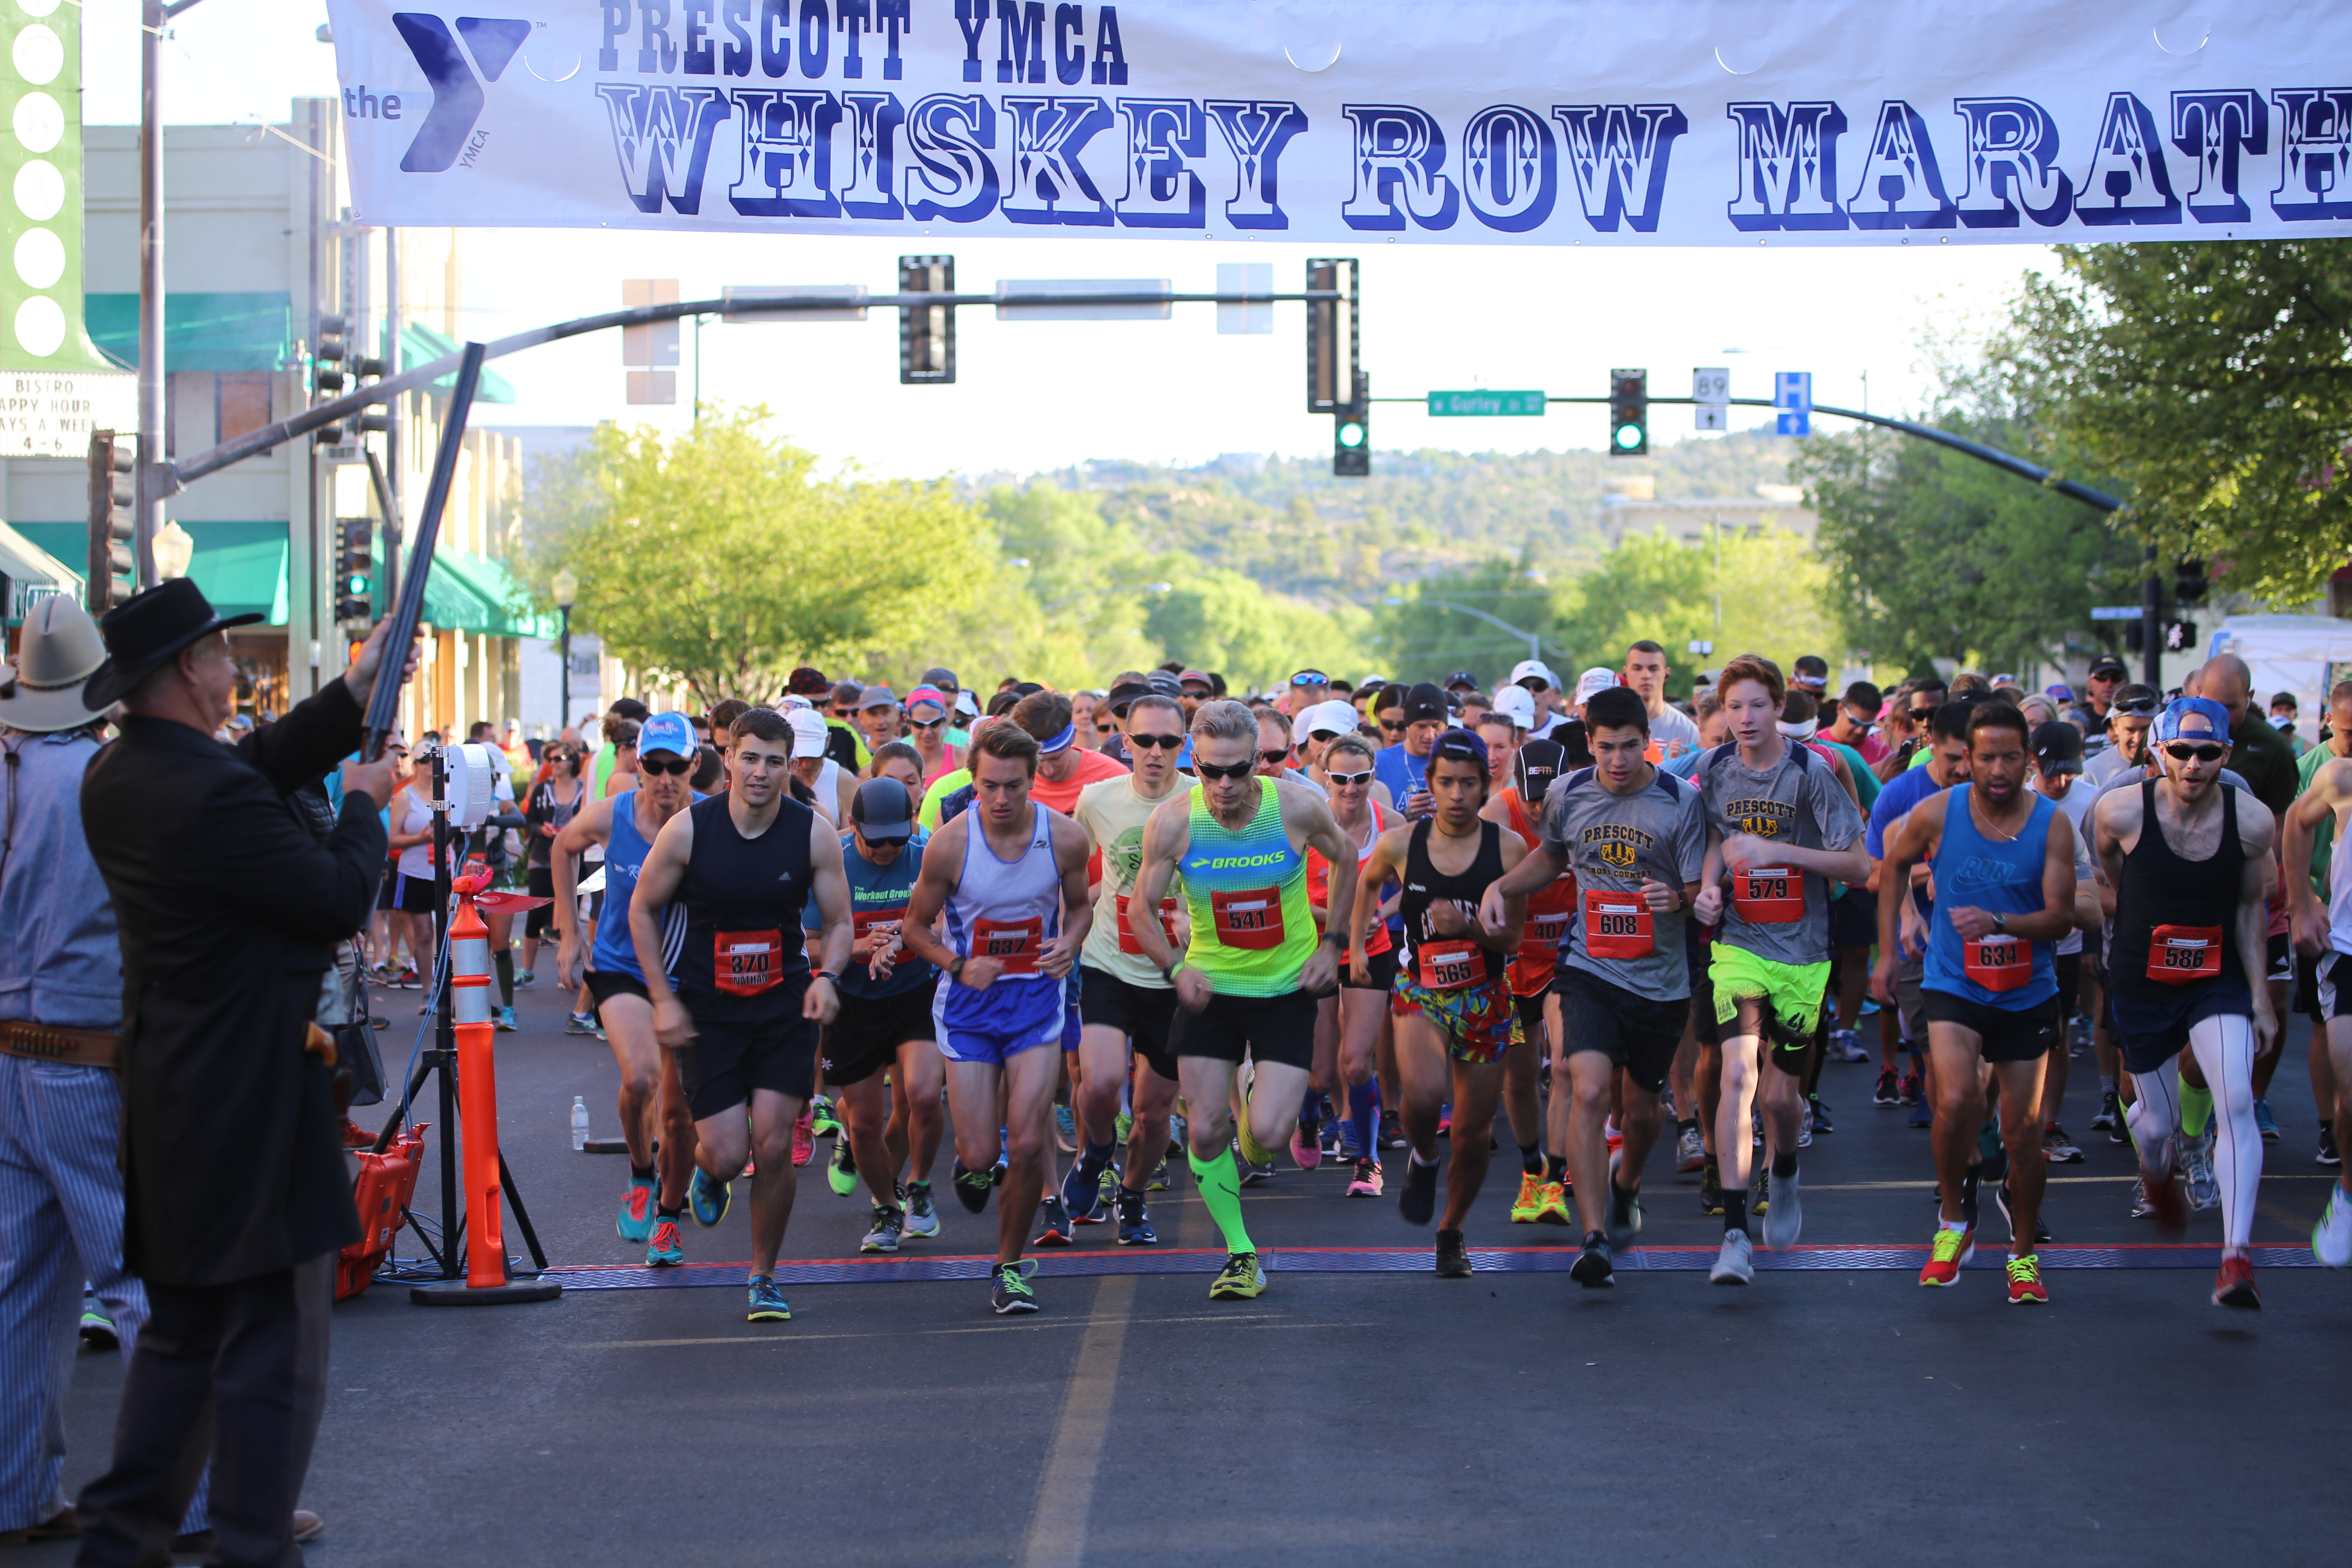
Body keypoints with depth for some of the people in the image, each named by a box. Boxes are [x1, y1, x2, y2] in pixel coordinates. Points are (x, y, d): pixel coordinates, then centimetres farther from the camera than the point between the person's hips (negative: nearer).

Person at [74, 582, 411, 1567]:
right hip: (252, 1105, -10)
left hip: (167, 1099, 10)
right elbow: (340, 901, -15)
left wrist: (351, 698, 16)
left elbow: (262, 766, 18)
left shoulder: (115, 778, 6)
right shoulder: (211, 794, -22)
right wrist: (364, 808, 2)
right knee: (275, 1343, -2)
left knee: (182, 1330, 19)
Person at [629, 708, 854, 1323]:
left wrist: (827, 977, -19)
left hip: (784, 1004, 1)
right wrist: (663, 999, -5)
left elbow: (839, 921, 2)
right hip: (706, 1010, -1)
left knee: (774, 1147, -6)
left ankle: (764, 1277, 13)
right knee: (728, 1153, -8)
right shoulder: (688, 829, -12)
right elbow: (642, 910, 1)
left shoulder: (814, 833, -8)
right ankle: (707, 1172, 33)